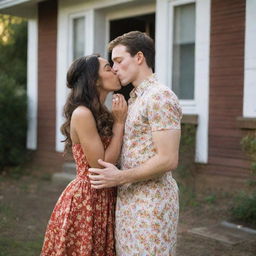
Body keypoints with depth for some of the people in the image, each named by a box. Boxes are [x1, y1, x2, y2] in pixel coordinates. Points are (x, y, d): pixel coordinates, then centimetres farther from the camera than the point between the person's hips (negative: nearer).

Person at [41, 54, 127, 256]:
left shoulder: (101, 114, 9)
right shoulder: (82, 114, -18)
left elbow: (112, 158, 6)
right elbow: (101, 167, -19)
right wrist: (119, 123, -15)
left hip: (103, 199, 9)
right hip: (85, 200, -9)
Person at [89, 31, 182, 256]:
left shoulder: (159, 96, -15)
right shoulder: (134, 98, 15)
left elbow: (168, 159, -21)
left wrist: (120, 177, -17)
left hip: (151, 202, -9)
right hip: (129, 198, 9)